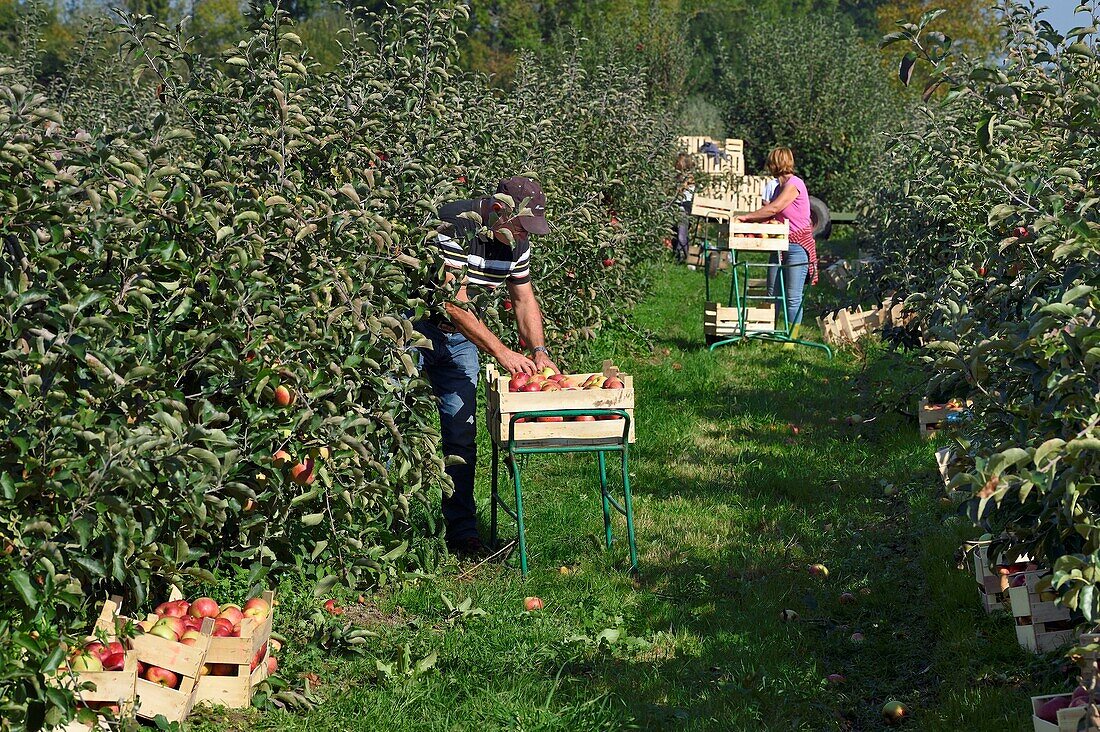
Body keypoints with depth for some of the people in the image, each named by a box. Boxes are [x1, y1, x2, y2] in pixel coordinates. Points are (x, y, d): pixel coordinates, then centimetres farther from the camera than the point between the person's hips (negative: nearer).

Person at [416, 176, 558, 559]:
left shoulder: (516, 241, -1)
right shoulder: (453, 227, -26)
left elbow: (524, 299, 11)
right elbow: (453, 303, -28)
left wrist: (539, 351, -4)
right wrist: (500, 351, -28)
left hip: (460, 335, 7)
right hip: (412, 328, -7)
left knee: (461, 433, 3)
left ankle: (462, 532, 7)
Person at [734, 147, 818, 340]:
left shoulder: (794, 184, -12)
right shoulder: (781, 186, 16)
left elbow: (773, 209, -18)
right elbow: (773, 215, 13)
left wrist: (746, 217, -12)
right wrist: (753, 219, 1)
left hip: (798, 245, -9)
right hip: (780, 245, 9)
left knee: (793, 297, -4)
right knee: (773, 294, 7)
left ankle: (792, 338, 2)